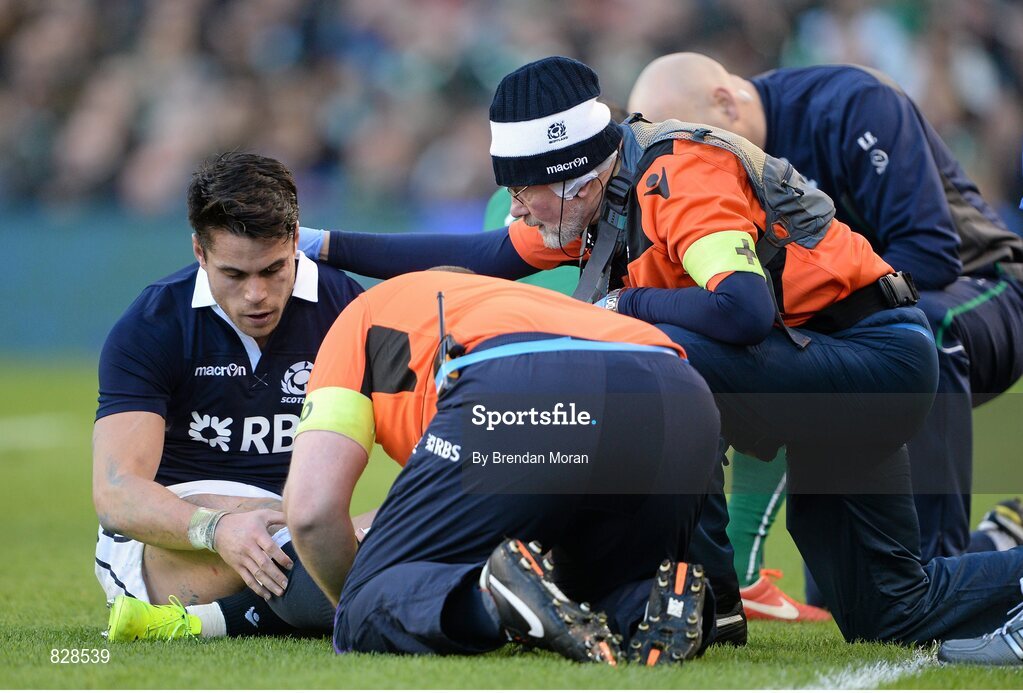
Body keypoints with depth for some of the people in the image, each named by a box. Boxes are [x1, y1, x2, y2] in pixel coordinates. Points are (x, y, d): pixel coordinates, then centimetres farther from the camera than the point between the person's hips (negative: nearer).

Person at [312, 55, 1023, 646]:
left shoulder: (681, 173, -22)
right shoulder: (602, 192, 6)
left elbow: (745, 309, -34)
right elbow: (484, 257, 15)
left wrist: (622, 305, -19)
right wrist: (329, 246, 12)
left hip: (879, 358, -10)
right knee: (891, 614, 13)